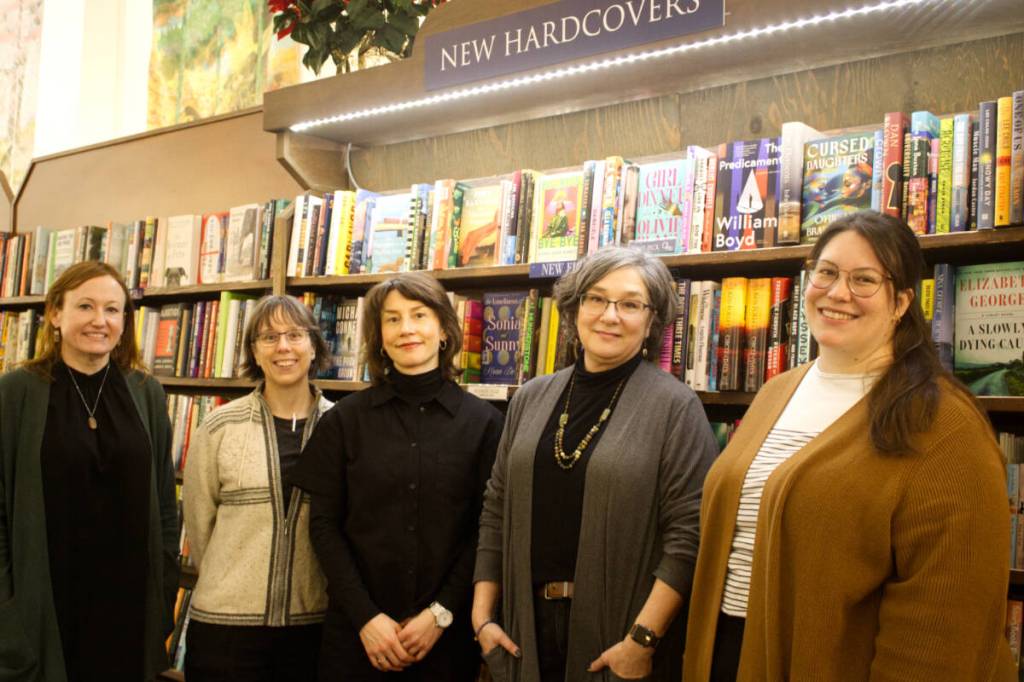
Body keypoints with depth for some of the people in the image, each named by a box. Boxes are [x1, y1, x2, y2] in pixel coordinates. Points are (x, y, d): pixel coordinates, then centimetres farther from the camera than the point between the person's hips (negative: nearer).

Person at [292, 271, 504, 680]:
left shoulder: (484, 422, -2)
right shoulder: (345, 419, 1)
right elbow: (324, 525, -1)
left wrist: (442, 613, -10)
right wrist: (365, 616, -9)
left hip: (446, 633, 0)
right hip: (356, 629, 1)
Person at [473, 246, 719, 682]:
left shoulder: (675, 406, -8)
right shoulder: (532, 399, 7)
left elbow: (689, 534, -13)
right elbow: (497, 511, 10)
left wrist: (643, 639, -17)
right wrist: (483, 614, 5)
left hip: (615, 629, -4)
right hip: (527, 625, 5)